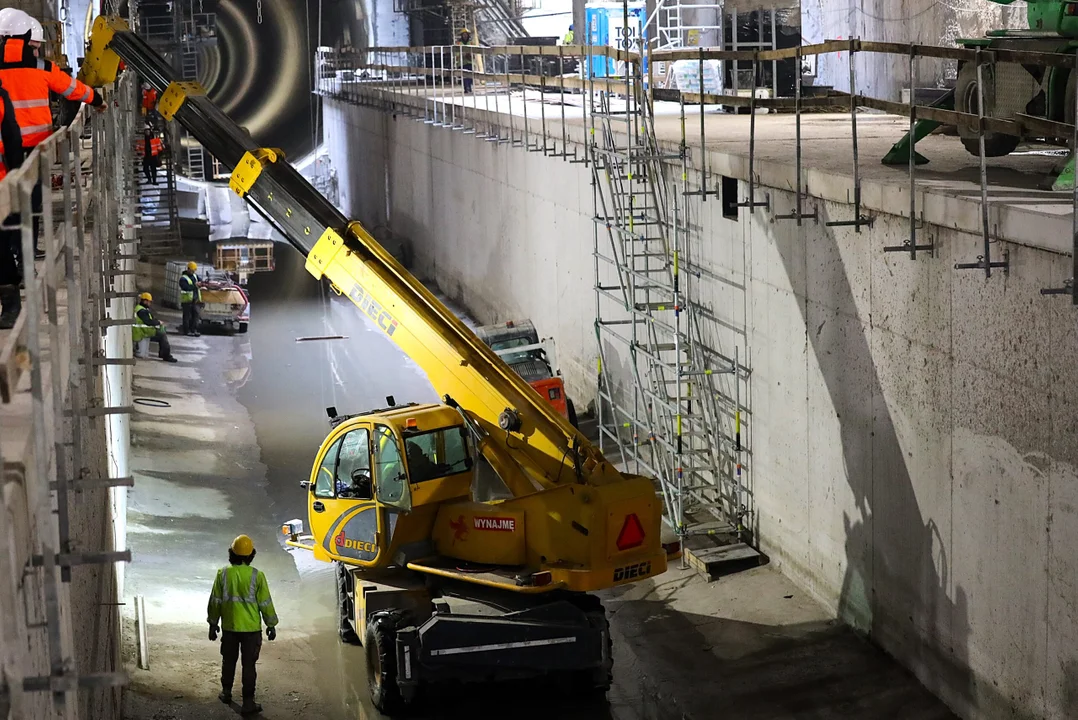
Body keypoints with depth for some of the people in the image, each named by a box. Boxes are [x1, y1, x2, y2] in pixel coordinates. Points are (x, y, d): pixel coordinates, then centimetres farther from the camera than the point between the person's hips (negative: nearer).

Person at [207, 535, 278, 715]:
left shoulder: (223, 574, -6)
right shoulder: (256, 576, -12)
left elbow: (215, 602, 1)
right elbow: (265, 603, -7)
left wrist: (213, 623, 13)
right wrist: (271, 625, 5)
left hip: (229, 627, 2)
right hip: (251, 628, -2)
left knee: (228, 661, 21)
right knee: (248, 665, 3)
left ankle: (226, 692, 35)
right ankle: (248, 702, 3)